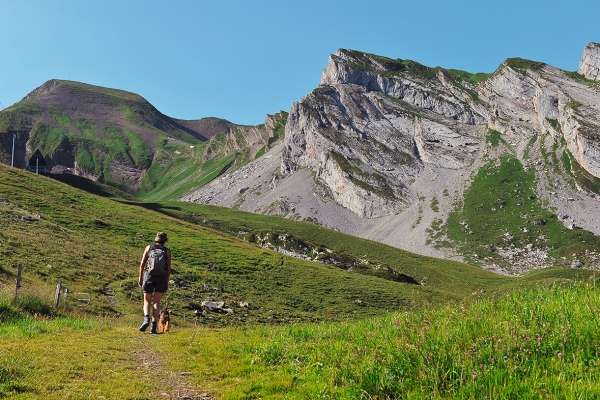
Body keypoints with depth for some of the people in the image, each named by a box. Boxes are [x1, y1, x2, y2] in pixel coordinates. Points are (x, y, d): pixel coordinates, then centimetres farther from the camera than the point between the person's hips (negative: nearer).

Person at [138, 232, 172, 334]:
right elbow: (169, 268, 2)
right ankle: (153, 326, -6)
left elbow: (142, 263, 3)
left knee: (147, 301, 10)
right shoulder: (167, 251, 7)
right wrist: (167, 282, 10)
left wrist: (140, 278, 8)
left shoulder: (149, 247, 9)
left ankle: (146, 319, -17)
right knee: (156, 303, 5)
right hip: (161, 278, 0)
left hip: (149, 276, 0)